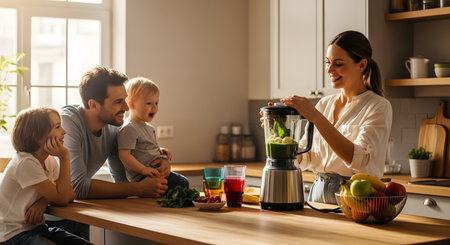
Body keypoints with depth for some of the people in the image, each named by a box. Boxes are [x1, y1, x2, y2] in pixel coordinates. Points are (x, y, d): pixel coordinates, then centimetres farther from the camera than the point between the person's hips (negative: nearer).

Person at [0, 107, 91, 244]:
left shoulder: (50, 160, 7)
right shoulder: (25, 163, -20)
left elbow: (70, 195, 2)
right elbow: (62, 199, -18)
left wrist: (44, 200, -18)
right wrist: (64, 157, -18)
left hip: (38, 229, 8)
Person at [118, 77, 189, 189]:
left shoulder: (148, 126, 19)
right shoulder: (129, 129, -15)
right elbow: (124, 155, -22)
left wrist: (161, 151, 11)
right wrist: (144, 169, -27)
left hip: (157, 171, 11)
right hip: (141, 176, -11)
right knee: (182, 184, -19)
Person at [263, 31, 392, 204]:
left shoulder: (378, 107, -5)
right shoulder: (324, 104, 14)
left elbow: (359, 160, -20)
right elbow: (304, 158, 12)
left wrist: (316, 117, -23)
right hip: (318, 192, 5)